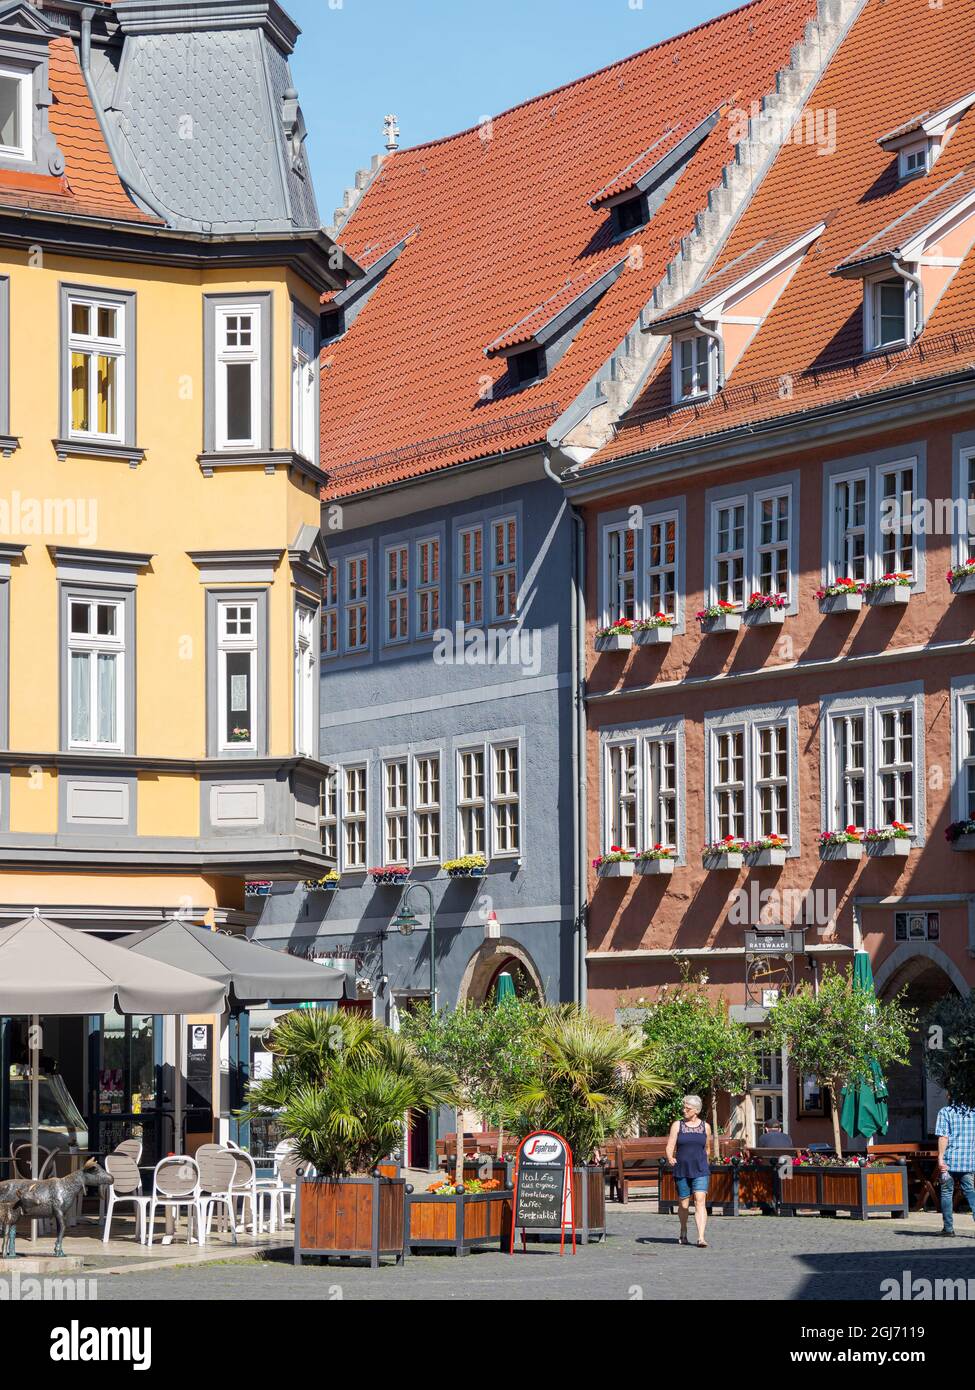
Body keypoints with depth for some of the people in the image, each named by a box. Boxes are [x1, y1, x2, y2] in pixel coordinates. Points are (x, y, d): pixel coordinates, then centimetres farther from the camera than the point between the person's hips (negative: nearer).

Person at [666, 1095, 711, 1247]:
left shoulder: (705, 1126, 6)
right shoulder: (677, 1125, 3)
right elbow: (670, 1147, -3)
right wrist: (670, 1158, -22)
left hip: (700, 1171, -1)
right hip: (681, 1170, 1)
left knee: (700, 1201, -15)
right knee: (683, 1204, 9)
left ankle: (701, 1237, -22)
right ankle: (683, 1233, 35)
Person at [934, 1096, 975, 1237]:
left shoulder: (945, 1112, -5)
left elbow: (943, 1137, -12)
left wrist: (940, 1158, -13)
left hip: (950, 1161, -3)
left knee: (947, 1193, 8)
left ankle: (949, 1228, 9)